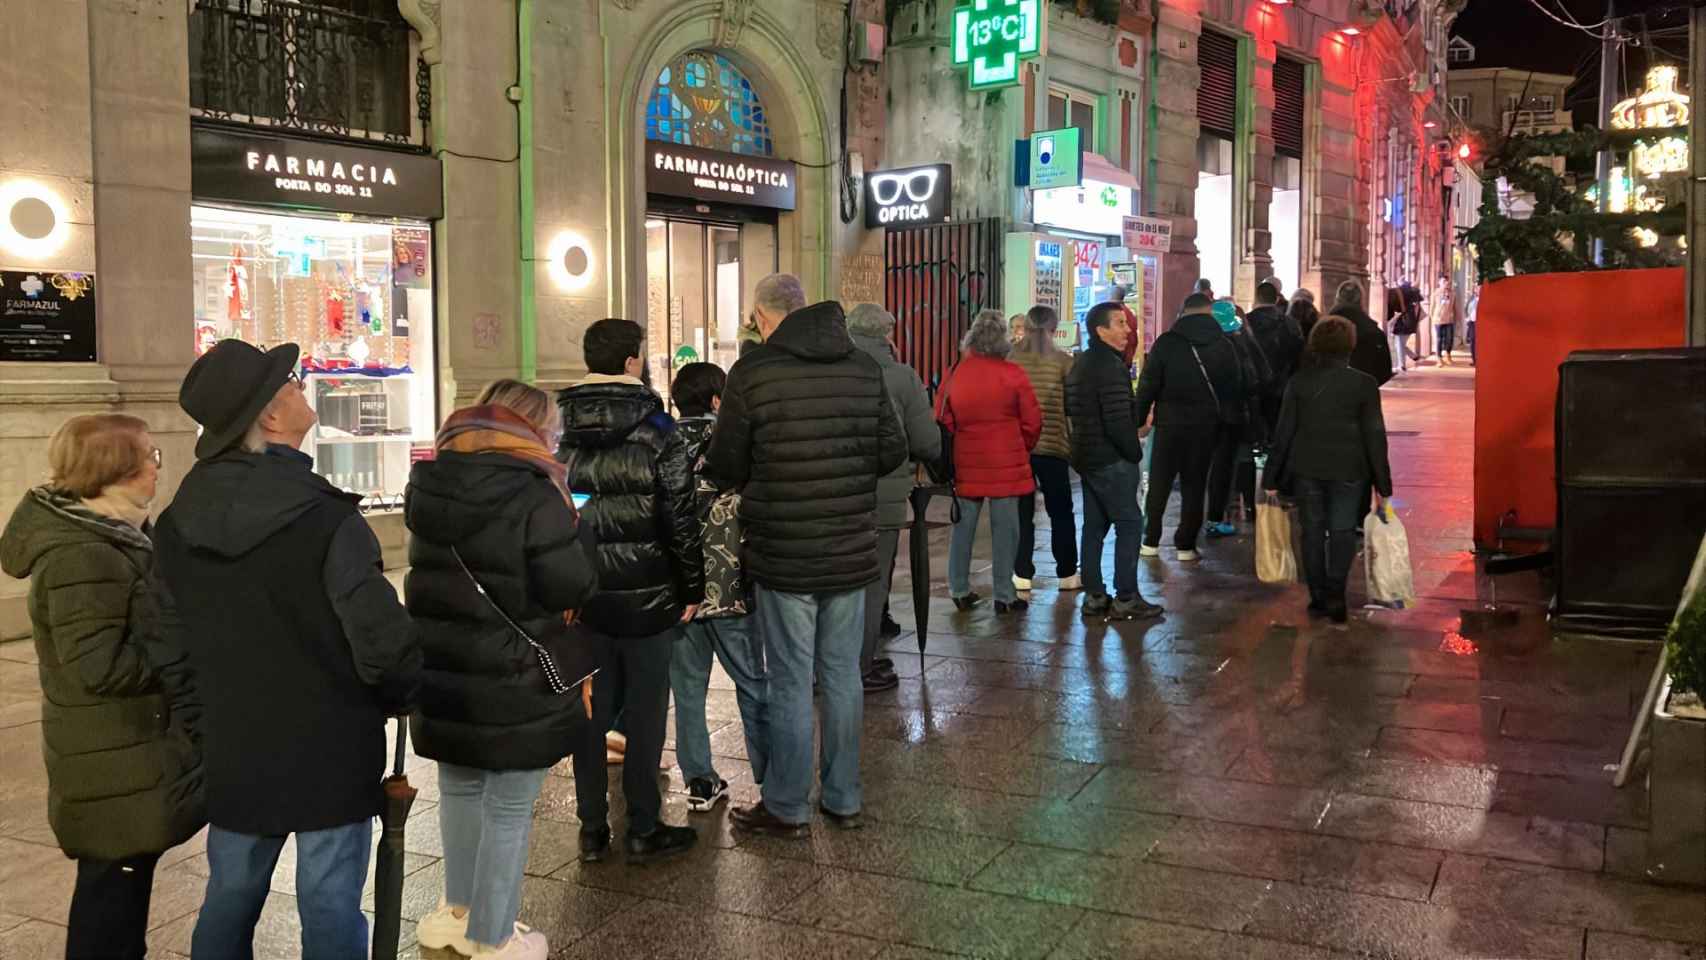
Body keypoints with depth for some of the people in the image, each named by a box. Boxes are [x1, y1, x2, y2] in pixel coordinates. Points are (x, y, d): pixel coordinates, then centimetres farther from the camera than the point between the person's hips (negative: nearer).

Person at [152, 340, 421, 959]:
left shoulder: (176, 525, -1)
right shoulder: (328, 519, -21)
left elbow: (174, 635, 6)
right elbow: (383, 638, -21)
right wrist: (397, 698, -1)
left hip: (232, 751, 6)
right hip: (330, 751, -5)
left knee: (230, 897, 20)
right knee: (330, 907, 6)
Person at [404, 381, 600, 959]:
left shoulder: (430, 486, 4)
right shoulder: (533, 495, -17)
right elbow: (574, 587, -15)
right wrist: (576, 526, 1)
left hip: (444, 675, 7)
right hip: (516, 683, -6)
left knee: (459, 789, 24)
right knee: (508, 808, 7)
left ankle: (459, 911, 38)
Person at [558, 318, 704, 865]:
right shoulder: (657, 431, -10)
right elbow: (681, 518, -10)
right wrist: (692, 589, -1)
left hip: (580, 596, 4)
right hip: (646, 598, -4)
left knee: (588, 713, 12)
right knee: (644, 715, 6)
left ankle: (592, 830, 20)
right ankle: (643, 831, 14)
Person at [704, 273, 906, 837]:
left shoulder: (752, 372, -12)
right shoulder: (864, 367, 1)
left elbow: (725, 469, -6)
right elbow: (893, 451, 5)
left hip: (784, 556, -4)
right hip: (851, 551, 4)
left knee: (790, 682, 6)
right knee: (843, 674, 14)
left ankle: (787, 808, 18)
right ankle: (843, 799, 25)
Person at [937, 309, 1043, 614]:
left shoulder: (955, 375, -2)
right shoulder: (1012, 374, -7)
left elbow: (943, 421, 4)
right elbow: (1032, 421, -2)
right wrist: (1023, 449, 15)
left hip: (966, 463, 3)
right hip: (1006, 463, -2)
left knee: (963, 526, 12)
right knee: (1005, 528, 5)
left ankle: (960, 591, 19)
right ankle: (1004, 595, 10)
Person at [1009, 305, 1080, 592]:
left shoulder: (1011, 358, 0)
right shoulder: (1062, 360, -4)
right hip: (1052, 446, -1)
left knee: (1022, 512, 9)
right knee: (1061, 512, 11)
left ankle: (1022, 573, 9)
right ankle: (1067, 574, 14)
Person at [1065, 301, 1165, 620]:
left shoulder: (1080, 363, 14)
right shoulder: (1110, 367, -17)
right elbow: (1118, 421, -23)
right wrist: (1135, 453, -9)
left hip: (1086, 458, 10)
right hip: (1111, 460, -10)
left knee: (1095, 526, 12)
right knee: (1129, 524, -4)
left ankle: (1094, 596, 16)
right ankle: (1126, 599, -2)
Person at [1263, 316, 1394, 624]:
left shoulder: (1299, 382, -2)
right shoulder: (1364, 384, -5)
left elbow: (1284, 431, 0)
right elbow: (1375, 435, -4)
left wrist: (1272, 477, 6)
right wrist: (1382, 484, 1)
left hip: (1306, 468, 1)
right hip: (1347, 469, -1)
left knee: (1313, 531, 10)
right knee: (1342, 530, 8)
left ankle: (1318, 598, 13)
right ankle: (1335, 594, -5)